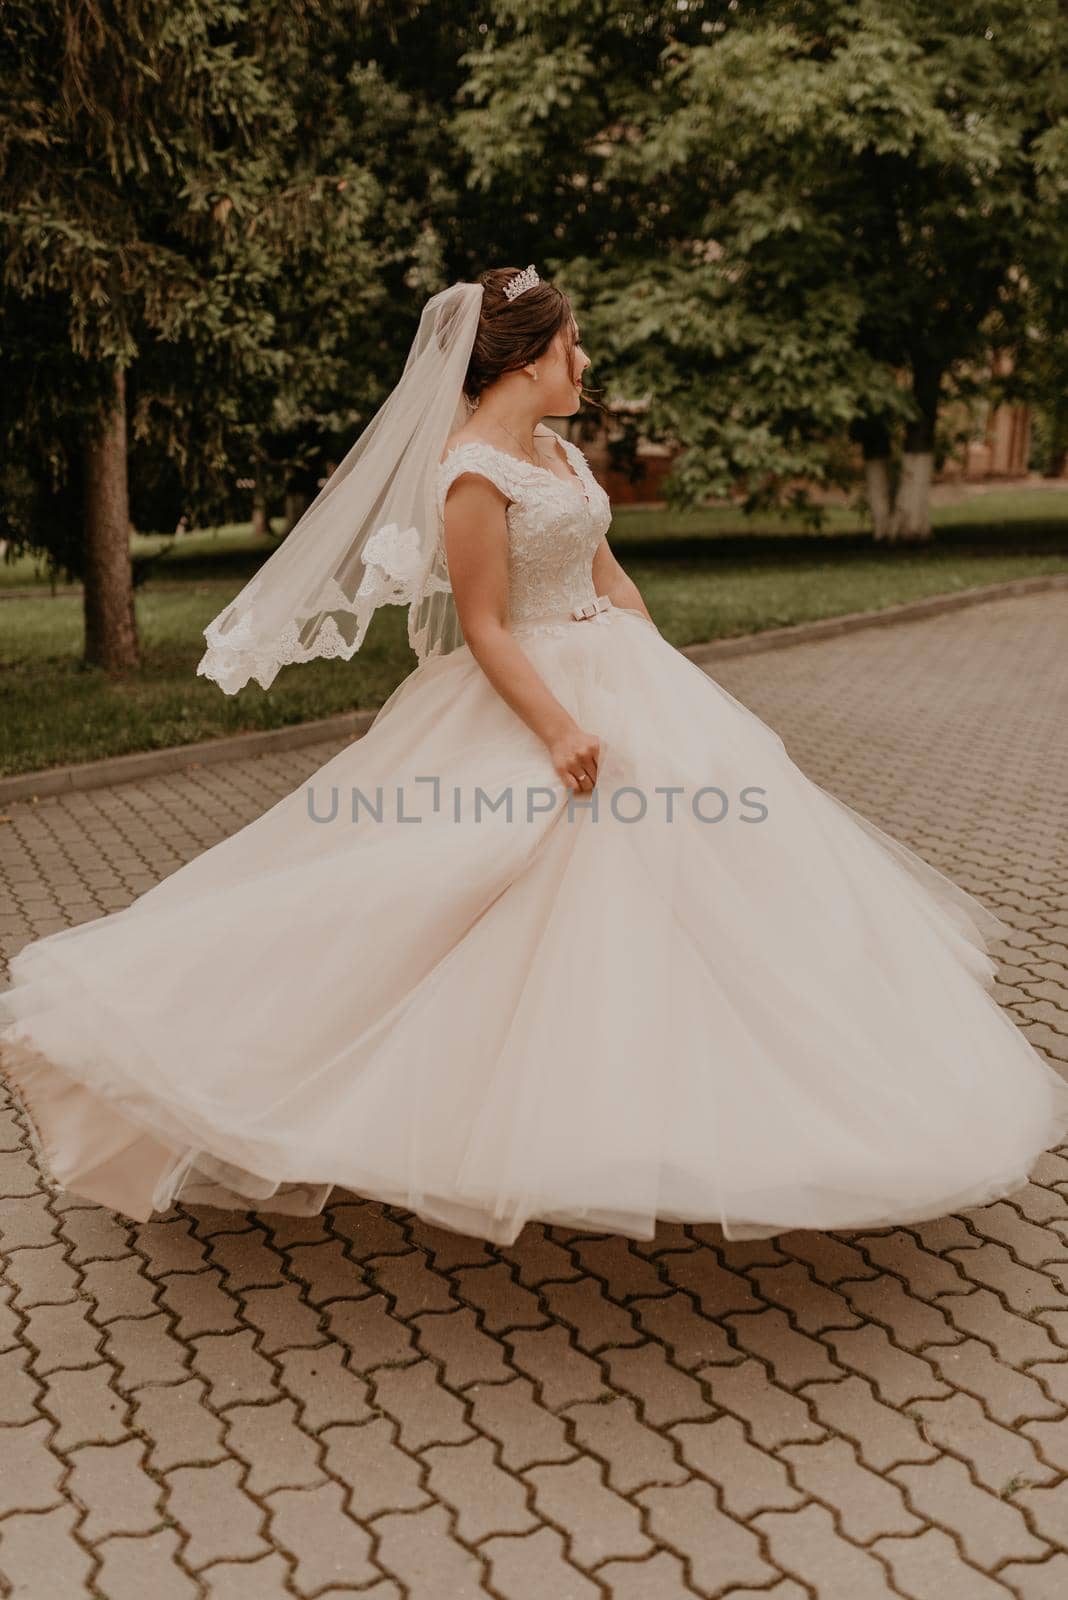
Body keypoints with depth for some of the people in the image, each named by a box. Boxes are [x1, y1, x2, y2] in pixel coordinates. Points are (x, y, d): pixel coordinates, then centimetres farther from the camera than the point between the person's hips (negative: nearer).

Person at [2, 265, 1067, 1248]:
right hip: (526, 703, -9)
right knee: (576, 889, -7)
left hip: (621, 681, 9)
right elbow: (482, 628, -20)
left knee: (684, 866, 10)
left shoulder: (560, 451, 12)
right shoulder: (474, 471, -17)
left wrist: (667, 678, 12)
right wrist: (558, 730, -27)